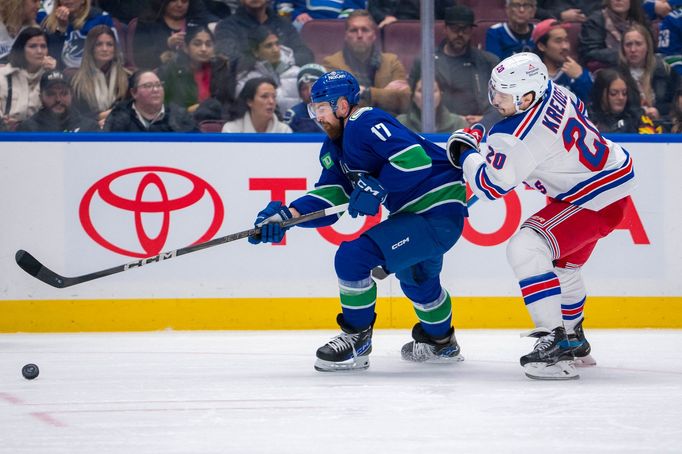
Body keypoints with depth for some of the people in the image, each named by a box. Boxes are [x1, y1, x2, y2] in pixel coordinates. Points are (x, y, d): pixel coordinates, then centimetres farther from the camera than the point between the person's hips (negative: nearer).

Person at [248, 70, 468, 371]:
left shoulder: (366, 125, -20)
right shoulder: (335, 147, 12)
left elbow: (414, 157, -31)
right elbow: (329, 195, 5)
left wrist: (377, 190, -27)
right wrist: (289, 214, -9)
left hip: (439, 213, -12)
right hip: (412, 211, 12)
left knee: (353, 256, -20)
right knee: (414, 276, 36)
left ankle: (357, 341, -5)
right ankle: (440, 343, 60)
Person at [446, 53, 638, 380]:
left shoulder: (516, 137, -29)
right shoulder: (551, 92, -5)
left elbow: (489, 185, -16)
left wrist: (465, 152, -1)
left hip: (597, 198, -11)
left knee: (525, 248, -22)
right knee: (562, 262, 27)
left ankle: (554, 342, -26)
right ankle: (573, 341, 46)